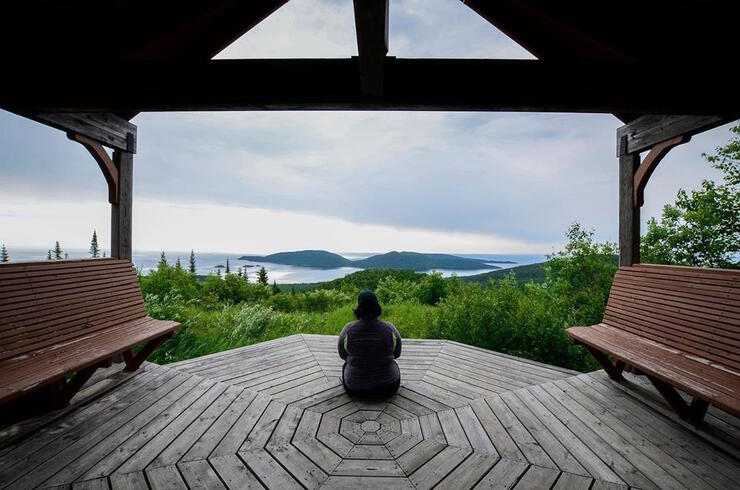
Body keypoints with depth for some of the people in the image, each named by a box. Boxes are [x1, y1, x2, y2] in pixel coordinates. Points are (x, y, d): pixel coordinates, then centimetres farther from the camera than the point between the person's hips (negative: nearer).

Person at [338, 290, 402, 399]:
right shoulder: (389, 329, -17)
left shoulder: (348, 330, -18)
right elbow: (396, 353, 0)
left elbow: (343, 354, 1)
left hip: (355, 388, 0)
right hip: (388, 388, 0)